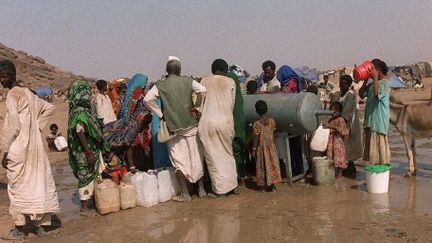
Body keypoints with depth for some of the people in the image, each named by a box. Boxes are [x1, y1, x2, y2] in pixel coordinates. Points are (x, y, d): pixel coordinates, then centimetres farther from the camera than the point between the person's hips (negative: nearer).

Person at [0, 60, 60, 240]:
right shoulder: (28, 93, 13)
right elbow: (49, 108, 23)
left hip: (18, 148, -8)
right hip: (35, 145, 8)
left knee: (17, 187, 3)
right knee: (38, 183, 11)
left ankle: (19, 229, 11)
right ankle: (40, 224, 19)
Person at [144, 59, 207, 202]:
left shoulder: (160, 85, 0)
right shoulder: (188, 81, 1)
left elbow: (147, 99, -12)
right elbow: (203, 91, -12)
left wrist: (160, 113, -3)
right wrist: (196, 107, -1)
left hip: (172, 126, -1)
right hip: (190, 124, 1)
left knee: (179, 160, 5)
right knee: (195, 156, 13)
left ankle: (185, 194, 6)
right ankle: (201, 189, 21)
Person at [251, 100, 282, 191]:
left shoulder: (257, 124, -15)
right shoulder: (272, 121, -7)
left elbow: (256, 138, -12)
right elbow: (273, 132, 6)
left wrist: (253, 150, -4)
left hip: (261, 147, -2)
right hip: (271, 146, 2)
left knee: (262, 167, 8)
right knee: (272, 164, 11)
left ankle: (263, 186, 15)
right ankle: (273, 185, 14)